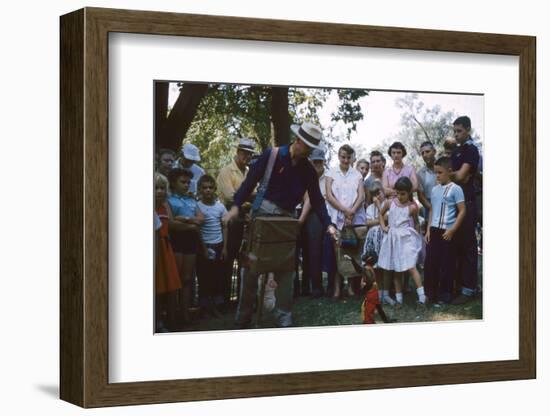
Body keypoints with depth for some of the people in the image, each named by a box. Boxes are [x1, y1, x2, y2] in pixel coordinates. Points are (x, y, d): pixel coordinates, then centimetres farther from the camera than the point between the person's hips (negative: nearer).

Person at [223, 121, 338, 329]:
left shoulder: (308, 170, 4)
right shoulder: (272, 156, -7)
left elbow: (317, 200, 4)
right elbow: (251, 181, -7)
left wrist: (328, 224, -8)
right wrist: (236, 206, -18)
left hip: (287, 219, 3)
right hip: (263, 214, -3)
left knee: (285, 270, 1)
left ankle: (284, 317, 7)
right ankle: (243, 317, 10)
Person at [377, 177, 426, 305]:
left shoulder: (412, 207, -6)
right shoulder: (390, 202, 2)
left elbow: (416, 223, 8)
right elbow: (381, 214, 18)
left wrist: (416, 237, 7)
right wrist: (383, 227, 6)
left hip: (406, 238, -4)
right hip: (392, 238, 4)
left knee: (411, 267, -14)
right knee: (396, 269, 10)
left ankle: (421, 294, -14)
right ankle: (398, 296, 17)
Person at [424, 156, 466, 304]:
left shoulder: (455, 189, -7)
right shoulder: (435, 189, 11)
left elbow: (462, 211, -9)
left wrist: (452, 230, -14)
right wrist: (428, 229, 9)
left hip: (447, 232, -6)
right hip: (434, 230, 6)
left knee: (447, 264, 1)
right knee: (430, 262, 5)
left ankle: (445, 294, 10)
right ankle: (430, 292, 15)